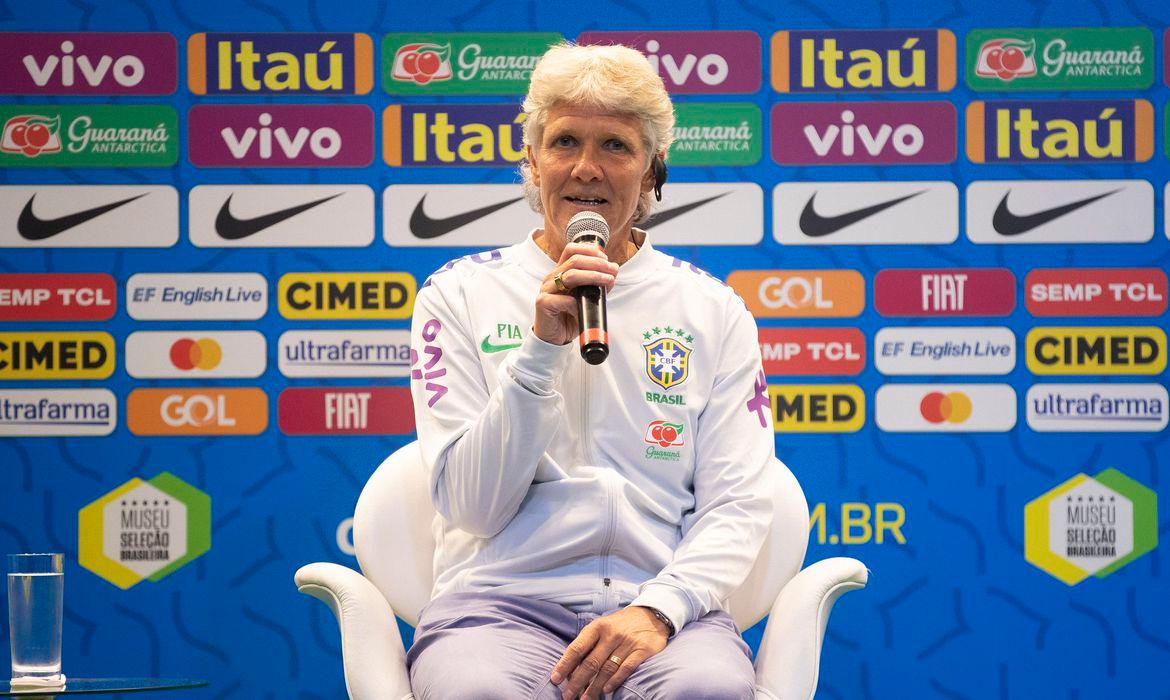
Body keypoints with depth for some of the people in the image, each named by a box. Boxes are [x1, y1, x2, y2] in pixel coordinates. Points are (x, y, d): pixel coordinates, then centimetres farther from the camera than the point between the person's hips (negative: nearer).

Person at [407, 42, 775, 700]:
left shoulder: (714, 310, 13)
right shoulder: (459, 294, 9)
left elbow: (737, 505, 5)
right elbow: (472, 508, 0)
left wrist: (658, 610, -15)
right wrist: (542, 347, -12)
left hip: (662, 602, 1)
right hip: (505, 598, 0)